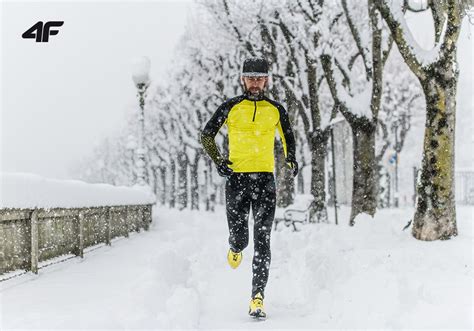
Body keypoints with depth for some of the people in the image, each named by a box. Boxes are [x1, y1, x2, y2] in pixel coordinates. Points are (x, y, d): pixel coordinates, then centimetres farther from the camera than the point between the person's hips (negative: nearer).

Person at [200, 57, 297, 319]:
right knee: (239, 238, 1)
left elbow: (288, 135, 24)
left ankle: (257, 298, -7)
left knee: (262, 240, -7)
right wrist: (218, 160, -4)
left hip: (265, 179, 0)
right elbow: (206, 135, 8)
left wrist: (291, 158, 10)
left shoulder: (276, 110, 7)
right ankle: (236, 248, 41)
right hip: (237, 178, 0)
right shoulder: (230, 107, 2)